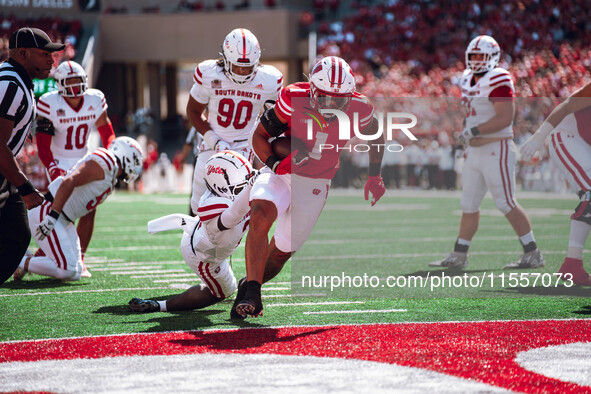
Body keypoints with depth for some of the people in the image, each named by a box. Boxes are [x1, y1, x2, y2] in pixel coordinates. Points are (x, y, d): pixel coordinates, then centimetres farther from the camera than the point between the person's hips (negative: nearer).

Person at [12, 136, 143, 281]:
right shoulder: (103, 163, -14)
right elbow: (68, 182, -25)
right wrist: (52, 216, -30)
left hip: (63, 220, 10)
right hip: (45, 214, -10)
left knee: (75, 274, 6)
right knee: (67, 270, -17)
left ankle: (28, 259, 11)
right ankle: (23, 263, -4)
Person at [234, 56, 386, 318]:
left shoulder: (358, 110, -16)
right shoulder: (294, 99, -20)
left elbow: (375, 137, 8)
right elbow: (259, 136, -9)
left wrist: (375, 176, 10)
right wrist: (275, 164, -25)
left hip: (316, 186, 2)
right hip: (281, 174, -2)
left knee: (283, 250, 7)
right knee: (261, 217, -31)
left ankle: (249, 287, 34)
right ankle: (251, 293, -29)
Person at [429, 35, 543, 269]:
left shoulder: (498, 80, -14)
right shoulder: (469, 80, 13)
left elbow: (505, 118, -21)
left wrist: (474, 131, -19)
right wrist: (468, 139, 15)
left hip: (496, 149, -9)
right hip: (475, 151, 9)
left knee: (506, 203, -9)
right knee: (469, 204, 12)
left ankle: (533, 255, -3)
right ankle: (459, 256, 19)